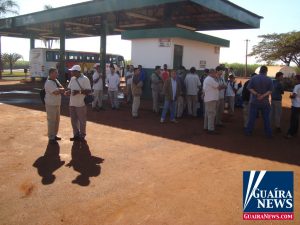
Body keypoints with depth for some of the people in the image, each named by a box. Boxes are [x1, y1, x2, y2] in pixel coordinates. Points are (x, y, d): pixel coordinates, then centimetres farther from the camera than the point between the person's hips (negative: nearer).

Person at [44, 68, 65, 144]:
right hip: (51, 105, -9)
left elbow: (63, 89, 5)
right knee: (51, 121, -2)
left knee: (57, 120, 17)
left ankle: (54, 135, 30)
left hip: (57, 104, 9)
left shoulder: (56, 80, 11)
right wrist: (61, 89, -7)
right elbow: (56, 92, -26)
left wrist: (58, 89, -15)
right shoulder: (49, 83, -18)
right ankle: (51, 138, 7)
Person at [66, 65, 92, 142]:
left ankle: (82, 136, 18)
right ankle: (76, 135, 27)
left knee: (82, 121, 5)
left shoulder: (85, 79, -12)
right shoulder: (72, 79, 9)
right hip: (72, 103, 7)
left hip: (81, 104, -7)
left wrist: (79, 92, -25)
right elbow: (69, 88, 18)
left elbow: (89, 91, -15)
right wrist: (68, 91, -5)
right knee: (73, 120, 14)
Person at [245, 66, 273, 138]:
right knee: (266, 118, 9)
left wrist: (256, 94, -14)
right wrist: (263, 96, -19)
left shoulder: (253, 78, -3)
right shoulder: (269, 80, -3)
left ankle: (248, 132, 12)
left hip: (254, 101, 0)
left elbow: (249, 88, -10)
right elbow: (270, 90, -11)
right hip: (265, 102, 0)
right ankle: (269, 134, 15)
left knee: (252, 117, 7)